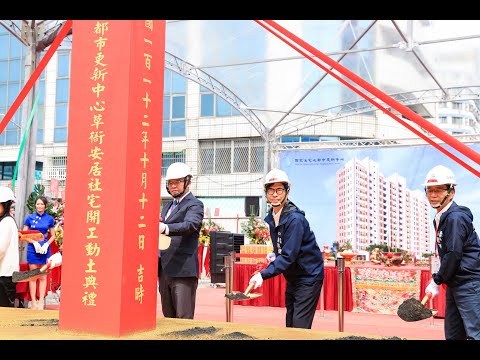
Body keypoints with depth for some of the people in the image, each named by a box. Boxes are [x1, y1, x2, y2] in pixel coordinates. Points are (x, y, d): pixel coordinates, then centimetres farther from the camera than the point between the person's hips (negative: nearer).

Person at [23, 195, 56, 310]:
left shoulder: (49, 219, 4)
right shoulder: (30, 217, 2)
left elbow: (53, 236, 10)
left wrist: (46, 244, -7)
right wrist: (35, 242, -11)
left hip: (45, 249, 1)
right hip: (32, 249, -1)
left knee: (43, 276, 4)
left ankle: (41, 301, 8)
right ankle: (33, 302, 6)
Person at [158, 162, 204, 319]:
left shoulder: (195, 205, -4)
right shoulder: (168, 206, 22)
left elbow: (190, 225, -23)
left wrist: (165, 228, -41)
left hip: (183, 270, -8)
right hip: (164, 270, 8)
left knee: (184, 320, -7)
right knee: (168, 318, 12)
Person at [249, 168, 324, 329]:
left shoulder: (295, 219, -23)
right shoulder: (270, 218, 3)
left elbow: (289, 255, -28)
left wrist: (263, 275, -33)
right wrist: (274, 254, 0)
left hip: (308, 277, -8)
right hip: (292, 278, 9)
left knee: (300, 328, -11)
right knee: (290, 326, 13)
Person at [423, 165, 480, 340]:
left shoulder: (455, 217, -15)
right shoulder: (440, 218, 15)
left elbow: (453, 255, -19)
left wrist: (436, 281, -12)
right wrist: (439, 280, 12)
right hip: (454, 285, 10)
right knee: (452, 335, 12)